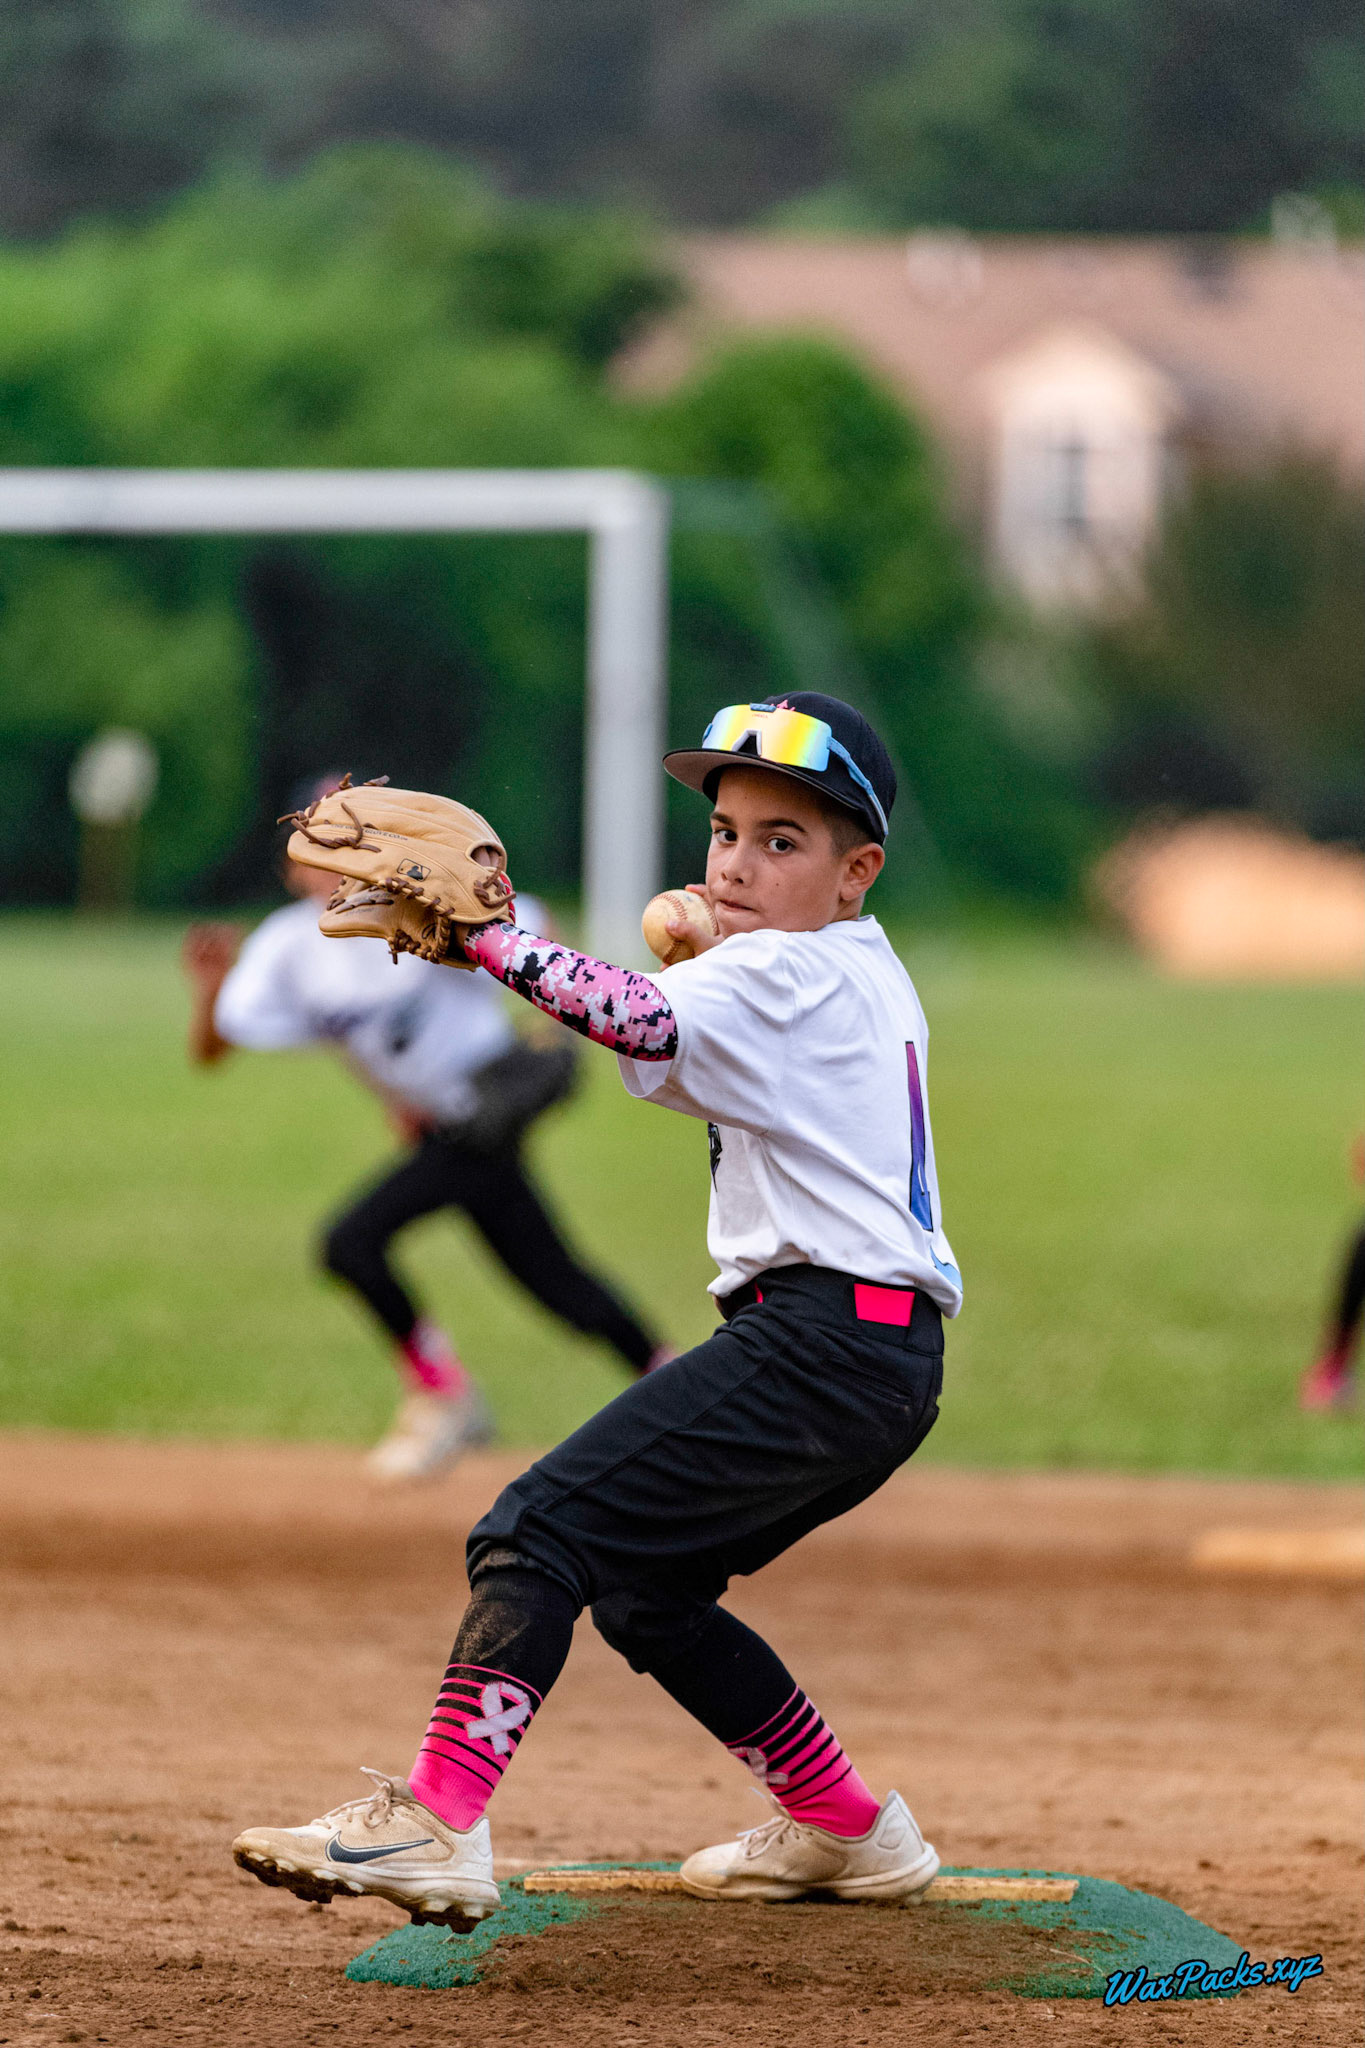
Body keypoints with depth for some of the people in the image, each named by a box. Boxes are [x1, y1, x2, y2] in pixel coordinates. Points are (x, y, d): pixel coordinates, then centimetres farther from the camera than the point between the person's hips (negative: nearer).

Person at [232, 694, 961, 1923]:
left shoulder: (785, 977, -7)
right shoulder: (868, 977, 22)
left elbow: (645, 1023, -28)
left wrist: (488, 939, -28)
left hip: (820, 1338, -10)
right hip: (889, 1359, 10)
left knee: (538, 1533, -18)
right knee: (641, 1586, 22)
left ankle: (436, 1824, -32)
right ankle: (847, 1831, 26)